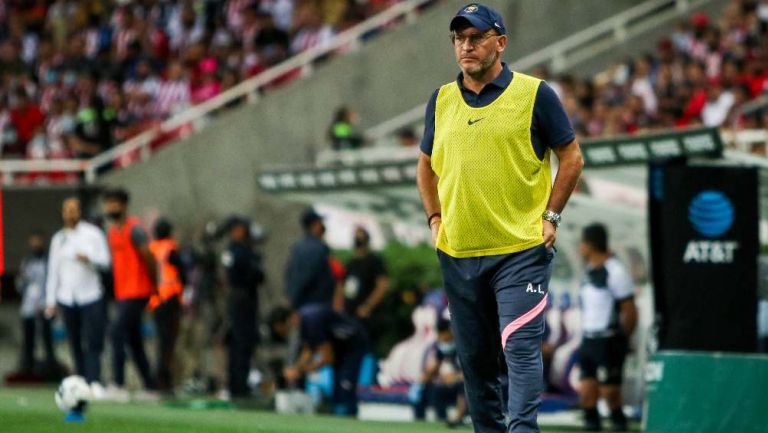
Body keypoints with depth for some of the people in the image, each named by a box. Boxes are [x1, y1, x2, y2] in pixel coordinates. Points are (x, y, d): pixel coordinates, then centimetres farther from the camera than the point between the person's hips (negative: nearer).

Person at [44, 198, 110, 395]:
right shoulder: (58, 239, 13)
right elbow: (53, 270, 15)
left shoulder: (93, 234, 2)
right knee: (75, 343, 3)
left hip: (90, 295, -4)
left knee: (93, 341, -13)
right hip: (67, 298, 4)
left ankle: (94, 381, -19)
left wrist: (88, 259, -20)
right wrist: (50, 301, 12)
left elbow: (105, 262, 0)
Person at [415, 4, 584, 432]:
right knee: (475, 360, 10)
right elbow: (426, 164, 24)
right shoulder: (441, 100, 10)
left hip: (522, 250, -5)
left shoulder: (534, 94, -2)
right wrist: (435, 218, 13)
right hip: (457, 253, 5)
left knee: (520, 348, -15)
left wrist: (551, 217, -3)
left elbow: (572, 157, 4)